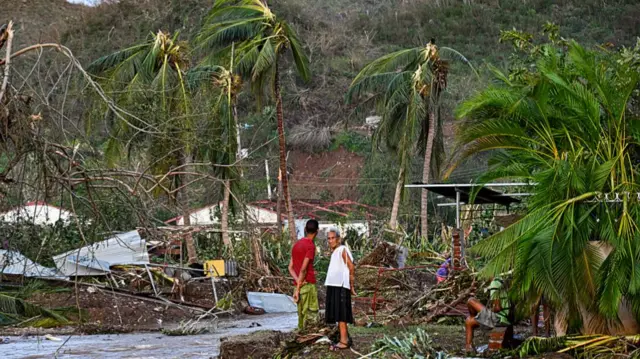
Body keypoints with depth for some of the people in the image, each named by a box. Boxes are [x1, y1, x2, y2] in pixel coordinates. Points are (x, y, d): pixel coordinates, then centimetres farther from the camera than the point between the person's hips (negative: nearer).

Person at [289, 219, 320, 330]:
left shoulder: (296, 245, 15)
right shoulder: (311, 246, -9)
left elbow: (290, 268, 10)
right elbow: (303, 269, -16)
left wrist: (298, 282, -4)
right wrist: (298, 289, -14)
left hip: (299, 285, 8)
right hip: (308, 285, -8)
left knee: (301, 315, 10)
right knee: (311, 315, -8)